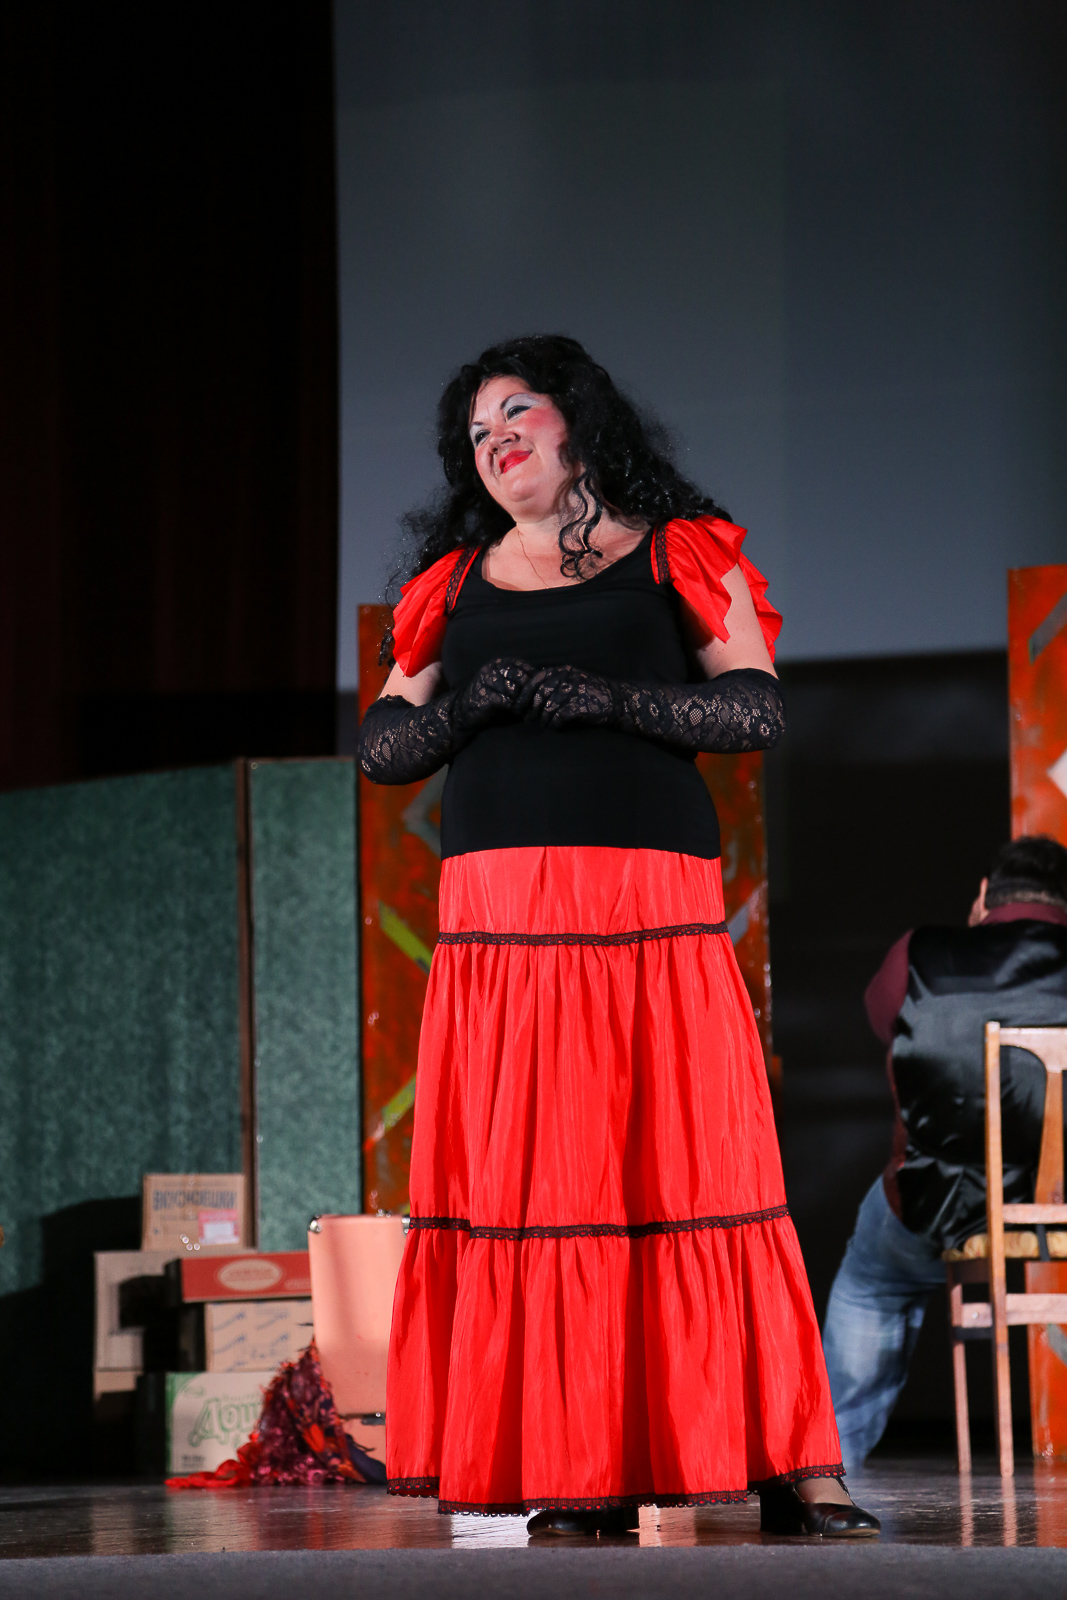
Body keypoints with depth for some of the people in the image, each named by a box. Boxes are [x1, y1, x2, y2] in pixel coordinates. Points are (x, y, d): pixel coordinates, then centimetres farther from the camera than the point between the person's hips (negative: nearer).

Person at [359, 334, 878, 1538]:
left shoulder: (680, 558, 11)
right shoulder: (457, 585, 20)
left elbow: (756, 711, 0)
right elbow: (380, 749, 15)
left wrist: (602, 697, -11)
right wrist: (471, 704, -4)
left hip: (654, 917, -3)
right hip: (499, 921, 3)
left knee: (691, 1172, -8)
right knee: (525, 1177, -4)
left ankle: (784, 1468, -6)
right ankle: (565, 1474, -2)